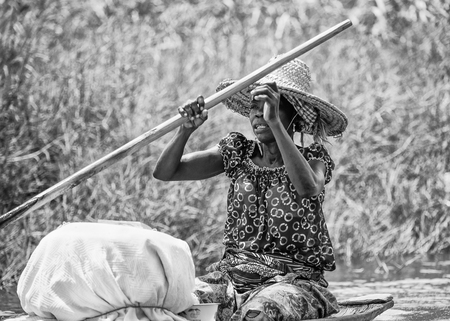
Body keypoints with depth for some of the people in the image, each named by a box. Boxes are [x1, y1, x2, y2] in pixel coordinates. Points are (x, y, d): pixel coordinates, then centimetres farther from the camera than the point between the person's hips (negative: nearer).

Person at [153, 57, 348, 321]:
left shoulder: (314, 159, 2)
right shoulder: (237, 153, 11)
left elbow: (307, 188, -25)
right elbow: (165, 172, 4)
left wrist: (274, 122, -30)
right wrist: (186, 130, -16)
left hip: (294, 277, -3)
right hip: (234, 272, 3)